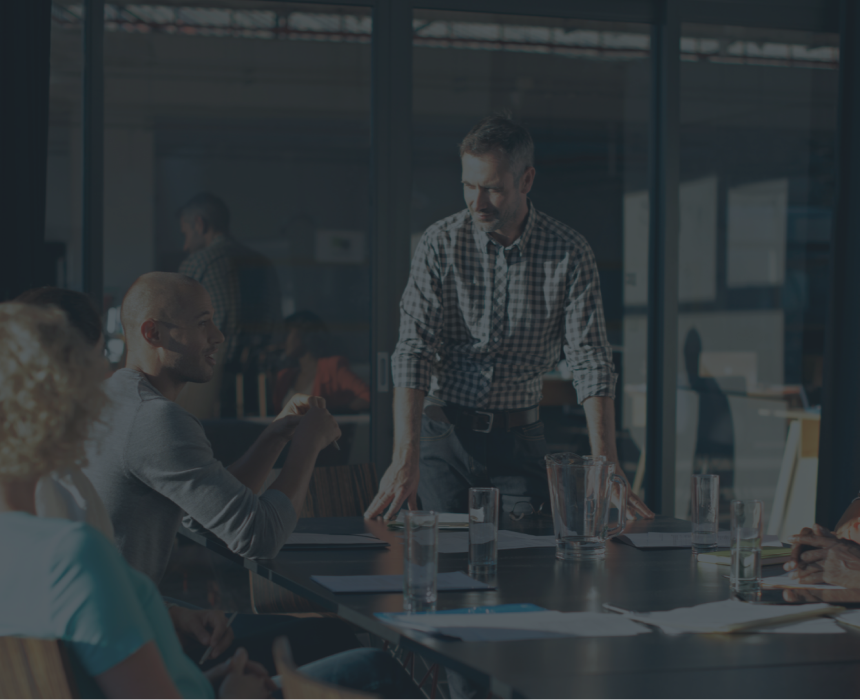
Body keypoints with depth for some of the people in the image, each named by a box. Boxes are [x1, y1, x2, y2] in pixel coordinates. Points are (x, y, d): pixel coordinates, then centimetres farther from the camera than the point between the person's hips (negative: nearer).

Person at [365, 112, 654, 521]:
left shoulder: (569, 253, -7)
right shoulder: (441, 243, -8)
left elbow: (591, 363, -11)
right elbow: (413, 350, -15)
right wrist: (405, 459, -27)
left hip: (519, 437, 1)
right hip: (444, 430, 0)